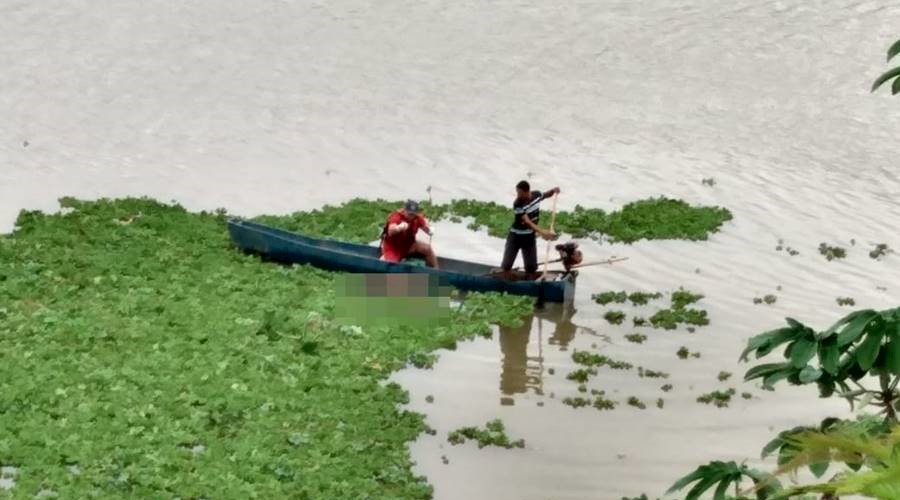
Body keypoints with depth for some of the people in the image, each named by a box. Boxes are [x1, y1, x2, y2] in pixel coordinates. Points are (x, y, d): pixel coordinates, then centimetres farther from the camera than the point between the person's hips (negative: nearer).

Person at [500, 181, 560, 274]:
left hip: (530, 238, 4)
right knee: (506, 266, -5)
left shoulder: (537, 195, -9)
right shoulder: (517, 204, -26)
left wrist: (553, 191, -7)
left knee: (531, 267, 4)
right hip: (516, 237, -4)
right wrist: (542, 232, -46)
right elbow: (527, 222, -33)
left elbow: (545, 195, 16)